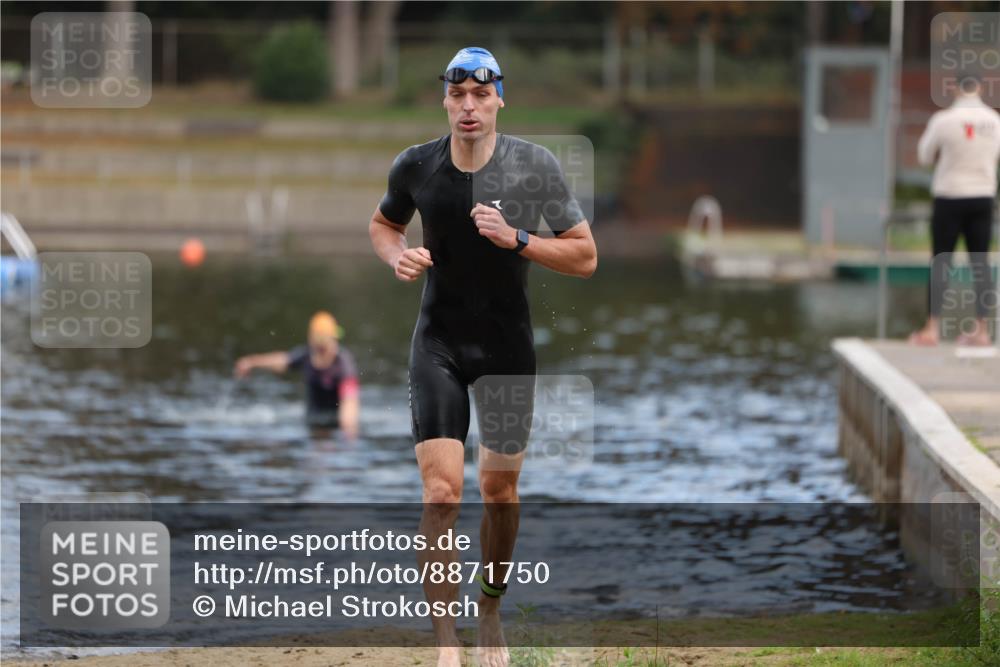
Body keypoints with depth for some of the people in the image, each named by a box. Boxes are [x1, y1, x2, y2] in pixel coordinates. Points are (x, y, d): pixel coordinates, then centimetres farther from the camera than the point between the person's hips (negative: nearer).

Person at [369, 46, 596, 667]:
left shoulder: (535, 165, -10)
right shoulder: (415, 166, -6)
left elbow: (585, 256, -8)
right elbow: (383, 223, 15)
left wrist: (515, 239, -22)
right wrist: (398, 256, -7)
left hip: (508, 345, 0)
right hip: (439, 343, 0)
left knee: (501, 490, 8)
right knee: (441, 490, -12)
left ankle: (491, 611, 31)